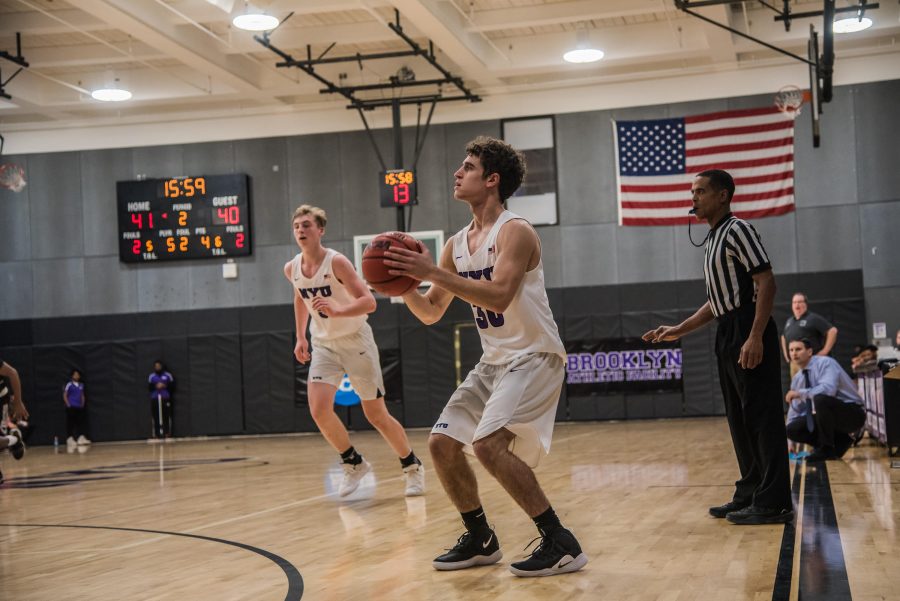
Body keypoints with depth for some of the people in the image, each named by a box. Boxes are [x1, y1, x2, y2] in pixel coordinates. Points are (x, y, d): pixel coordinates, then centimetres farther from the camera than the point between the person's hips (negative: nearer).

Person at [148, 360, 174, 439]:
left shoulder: (168, 375, 4)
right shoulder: (151, 376, 8)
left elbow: (173, 386, 4)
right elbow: (149, 387, 6)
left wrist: (165, 386, -12)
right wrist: (156, 386, -11)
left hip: (165, 398, -1)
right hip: (155, 399, 1)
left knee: (166, 416, -4)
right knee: (155, 416, -3)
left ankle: (167, 434, 2)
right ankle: (156, 435, 0)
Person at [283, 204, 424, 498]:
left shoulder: (336, 262, -20)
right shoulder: (291, 269, -2)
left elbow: (369, 302, -27)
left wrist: (336, 311, -42)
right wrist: (300, 338, 18)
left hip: (355, 341, -4)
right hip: (323, 345, 4)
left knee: (377, 415, 2)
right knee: (319, 409, -17)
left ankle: (412, 466, 24)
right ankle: (353, 463, 6)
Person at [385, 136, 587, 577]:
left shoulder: (515, 231, -15)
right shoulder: (457, 245, 9)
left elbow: (499, 295, -31)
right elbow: (430, 314, 14)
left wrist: (433, 273, -30)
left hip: (533, 357, -9)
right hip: (493, 361, 9)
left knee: (488, 443, -24)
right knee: (442, 443, 6)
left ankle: (561, 544, -15)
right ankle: (480, 540, 22)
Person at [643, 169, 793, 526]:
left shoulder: (736, 230, -8)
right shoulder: (714, 239, 20)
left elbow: (766, 282, -16)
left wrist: (755, 336, -25)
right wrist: (678, 330, 21)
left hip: (748, 331, -10)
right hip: (727, 335, 10)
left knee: (761, 415, -9)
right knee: (739, 418, 12)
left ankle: (773, 502, -8)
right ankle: (750, 494, 19)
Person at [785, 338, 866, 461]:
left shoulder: (825, 363, -16)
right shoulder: (797, 379, 6)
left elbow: (828, 389, -35)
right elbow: (795, 409, 11)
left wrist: (800, 393, -31)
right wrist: (788, 441, 8)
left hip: (852, 413, -8)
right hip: (827, 416, 8)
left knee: (820, 399, -35)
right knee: (793, 429, -9)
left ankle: (827, 449, -23)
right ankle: (842, 440, 4)